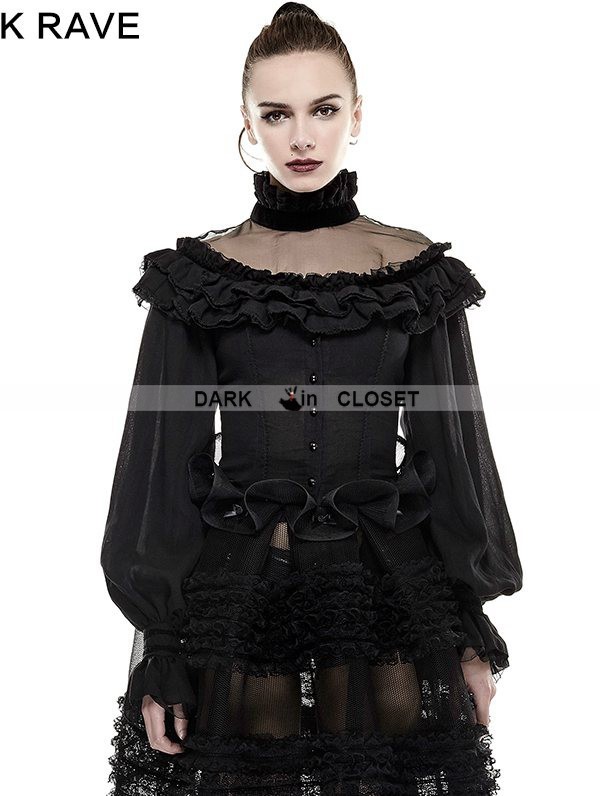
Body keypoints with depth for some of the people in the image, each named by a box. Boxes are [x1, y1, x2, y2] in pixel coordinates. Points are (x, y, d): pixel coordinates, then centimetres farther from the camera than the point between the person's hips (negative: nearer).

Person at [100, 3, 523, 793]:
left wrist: (473, 631, 3)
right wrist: (158, 649, -2)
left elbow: (452, 452, 3)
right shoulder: (199, 275, -2)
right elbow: (165, 463, -1)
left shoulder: (418, 272, 0)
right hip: (234, 591, 0)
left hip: (388, 588, 1)